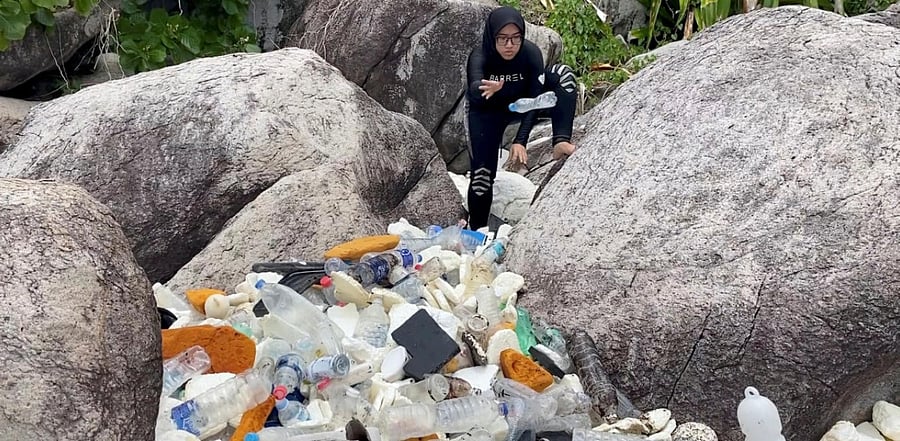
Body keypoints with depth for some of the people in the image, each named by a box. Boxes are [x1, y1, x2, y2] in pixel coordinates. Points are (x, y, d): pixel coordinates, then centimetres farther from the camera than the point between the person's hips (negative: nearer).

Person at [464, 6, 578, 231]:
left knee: (561, 73, -23)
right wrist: (485, 89, -78)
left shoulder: (531, 53, -28)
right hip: (486, 112, -2)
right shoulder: (480, 56, -32)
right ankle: (476, 230, 5)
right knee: (482, 174, -16)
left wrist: (520, 141, -37)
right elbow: (474, 88, -53)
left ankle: (561, 141, -30)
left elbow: (534, 99, -27)